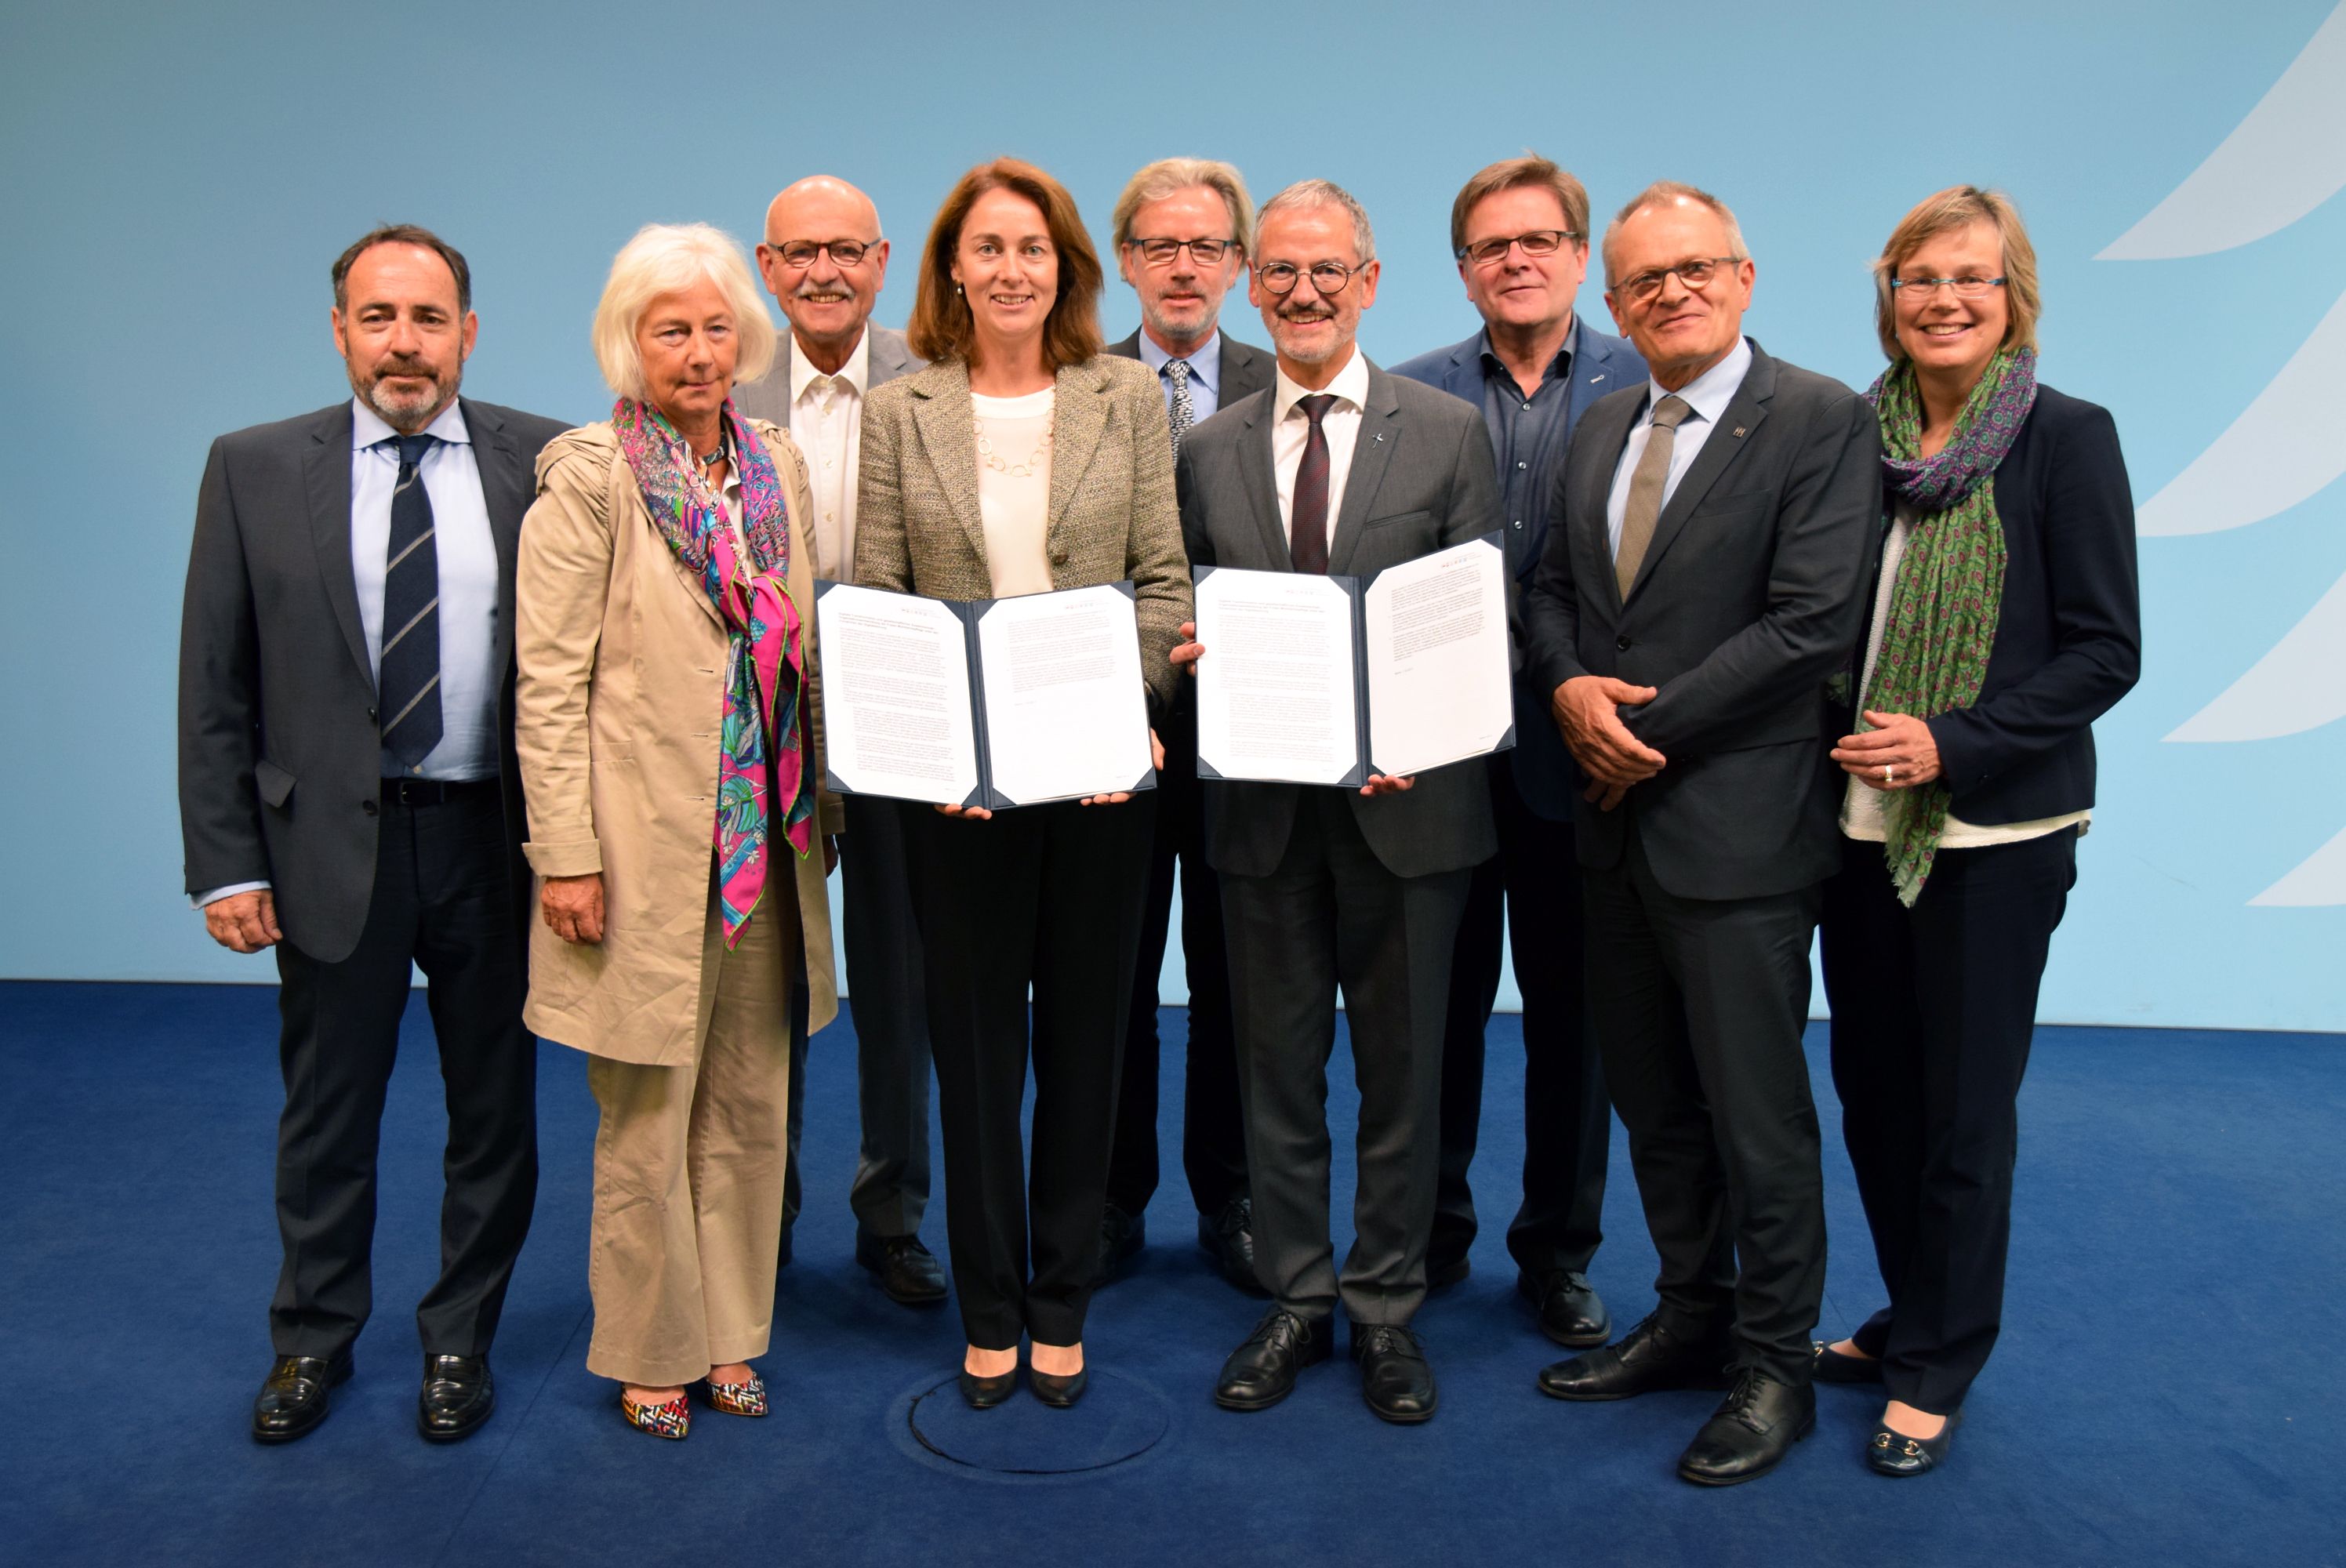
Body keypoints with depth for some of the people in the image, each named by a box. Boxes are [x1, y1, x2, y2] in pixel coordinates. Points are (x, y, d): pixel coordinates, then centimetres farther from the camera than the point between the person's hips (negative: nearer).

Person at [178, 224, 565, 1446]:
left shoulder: (543, 463, -1)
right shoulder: (254, 471, 0)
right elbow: (213, 687, 1)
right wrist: (224, 863, -4)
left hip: (494, 840, 0)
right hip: (330, 842, 0)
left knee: (494, 1111, 12)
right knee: (325, 1115, 15)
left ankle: (461, 1340, 32)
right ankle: (312, 1340, 36)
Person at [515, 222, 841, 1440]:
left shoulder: (777, 465, 10)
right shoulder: (589, 478, -6)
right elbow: (549, 683, -10)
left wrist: (820, 806, 12)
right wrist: (566, 853, -14)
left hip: (766, 840, 5)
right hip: (648, 844, -5)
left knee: (751, 1107, 13)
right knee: (648, 1117, 5)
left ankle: (730, 1333, 28)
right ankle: (649, 1351, 23)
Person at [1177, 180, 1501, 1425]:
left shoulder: (1448, 434, 1)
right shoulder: (1210, 450, 9)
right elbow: (1195, 623, 13)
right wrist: (1196, 658, -11)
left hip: (1403, 800, -2)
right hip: (1262, 806, 2)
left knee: (1401, 1069, 9)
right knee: (1276, 1068, 12)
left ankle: (1387, 1310, 26)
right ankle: (1295, 1301, 28)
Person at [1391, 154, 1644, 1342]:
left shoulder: (1646, 387, 2)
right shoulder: (1409, 394, 4)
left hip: (1578, 749, 0)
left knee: (1570, 1010, 10)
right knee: (1439, 1002, 11)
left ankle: (1560, 1252, 26)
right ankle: (1429, 1232, 29)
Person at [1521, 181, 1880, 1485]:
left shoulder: (1821, 420, -9)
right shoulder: (1603, 428, 13)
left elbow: (1813, 622, -17)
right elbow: (1554, 588, 16)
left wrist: (1649, 729, -14)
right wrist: (1570, 684, -6)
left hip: (1736, 824, -7)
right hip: (1613, 817, 7)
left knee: (1756, 1113, 4)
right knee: (1653, 1098, 17)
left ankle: (1776, 1367, 21)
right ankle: (1692, 1315, 34)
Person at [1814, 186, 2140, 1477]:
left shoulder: (2067, 439, -6)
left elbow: (2104, 652, -8)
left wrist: (1952, 742, -18)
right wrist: (1835, 740, -2)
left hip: (1994, 830, -4)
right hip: (1860, 820, 4)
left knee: (1963, 1105, 4)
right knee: (1871, 1083, 12)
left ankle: (1939, 1367, 21)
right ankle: (1907, 1318, 32)